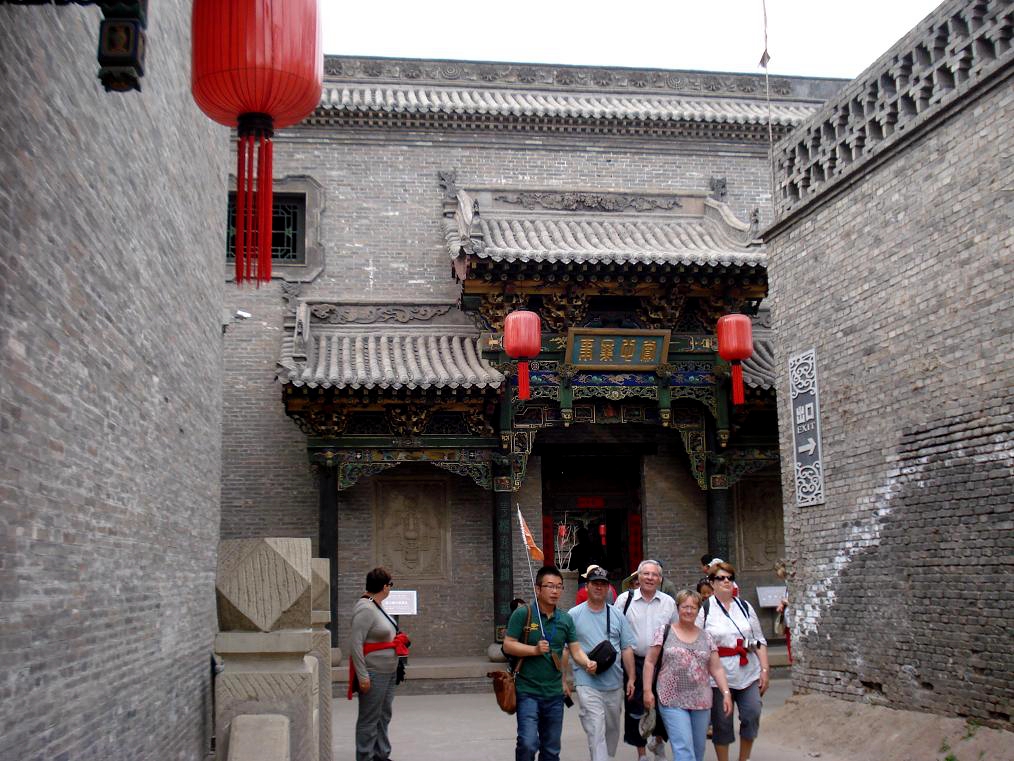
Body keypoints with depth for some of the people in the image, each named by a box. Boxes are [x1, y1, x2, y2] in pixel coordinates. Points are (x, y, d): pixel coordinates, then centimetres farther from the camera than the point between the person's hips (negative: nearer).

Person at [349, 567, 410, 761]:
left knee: (384, 716, 17)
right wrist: (362, 676, -24)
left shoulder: (377, 606, 11)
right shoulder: (365, 609, -19)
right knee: (369, 720, -2)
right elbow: (355, 643, -23)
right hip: (373, 674, -10)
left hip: (389, 672, 10)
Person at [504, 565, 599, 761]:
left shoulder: (566, 619, 6)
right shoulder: (522, 614, -7)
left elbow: (576, 650, 4)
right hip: (528, 692, -5)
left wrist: (588, 663, -17)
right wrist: (535, 650, -21)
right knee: (528, 743, -17)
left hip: (554, 693, 5)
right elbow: (508, 645, -8)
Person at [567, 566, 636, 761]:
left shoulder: (617, 615, 8)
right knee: (596, 732, -11)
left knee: (612, 730, 16)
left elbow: (627, 649, 9)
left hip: (614, 684, 4)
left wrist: (631, 678, 4)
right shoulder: (574, 615, -2)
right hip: (588, 685, -4)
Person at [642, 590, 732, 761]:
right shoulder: (664, 632, 2)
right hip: (672, 701, -4)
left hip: (701, 702, 4)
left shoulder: (706, 637, 11)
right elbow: (650, 662, 2)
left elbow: (716, 668, 10)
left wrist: (726, 693, -1)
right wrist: (647, 690, -5)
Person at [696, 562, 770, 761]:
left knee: (752, 715, -4)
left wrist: (764, 670, 4)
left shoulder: (745, 607, 12)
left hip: (748, 674, 3)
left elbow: (759, 641, 12)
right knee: (722, 723, 3)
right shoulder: (704, 610, 1)